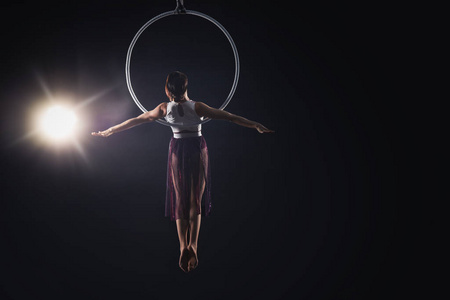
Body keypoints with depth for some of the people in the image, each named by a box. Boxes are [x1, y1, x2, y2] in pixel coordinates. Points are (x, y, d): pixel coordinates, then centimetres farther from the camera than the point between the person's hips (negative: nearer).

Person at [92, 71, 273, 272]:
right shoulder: (197, 107, -12)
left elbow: (135, 120, 3)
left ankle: (183, 246, -4)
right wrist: (256, 126, -7)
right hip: (198, 149, -1)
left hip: (177, 151, 1)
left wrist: (108, 131, 13)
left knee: (180, 201, 9)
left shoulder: (165, 108, -6)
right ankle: (193, 245, -7)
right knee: (196, 200, 6)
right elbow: (229, 117, -11)